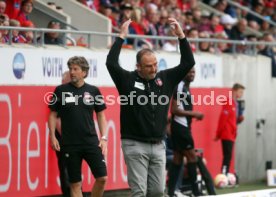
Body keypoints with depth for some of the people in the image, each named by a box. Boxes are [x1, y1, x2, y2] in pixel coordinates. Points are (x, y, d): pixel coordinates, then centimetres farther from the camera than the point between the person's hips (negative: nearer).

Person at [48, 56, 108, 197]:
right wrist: (52, 137, -4)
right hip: (69, 144, -1)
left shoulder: (93, 91, 3)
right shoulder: (61, 90, 0)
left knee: (102, 177, -6)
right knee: (75, 183, 2)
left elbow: (101, 115, 9)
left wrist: (103, 138, 1)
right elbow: (53, 114, 5)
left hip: (91, 142, 1)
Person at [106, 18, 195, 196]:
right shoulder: (128, 80, -4)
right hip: (135, 145, -4)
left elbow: (188, 63, 3)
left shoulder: (165, 79, 7)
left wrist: (181, 36, -7)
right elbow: (111, 63, -18)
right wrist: (122, 37, -18)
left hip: (158, 146, 4)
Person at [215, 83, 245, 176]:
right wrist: (218, 134, -17)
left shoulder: (236, 103, 16)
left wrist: (240, 119, 1)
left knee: (228, 157, 8)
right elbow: (223, 118, -17)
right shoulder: (228, 102, -13)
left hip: (231, 135, 9)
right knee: (227, 156, -14)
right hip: (227, 135, -9)